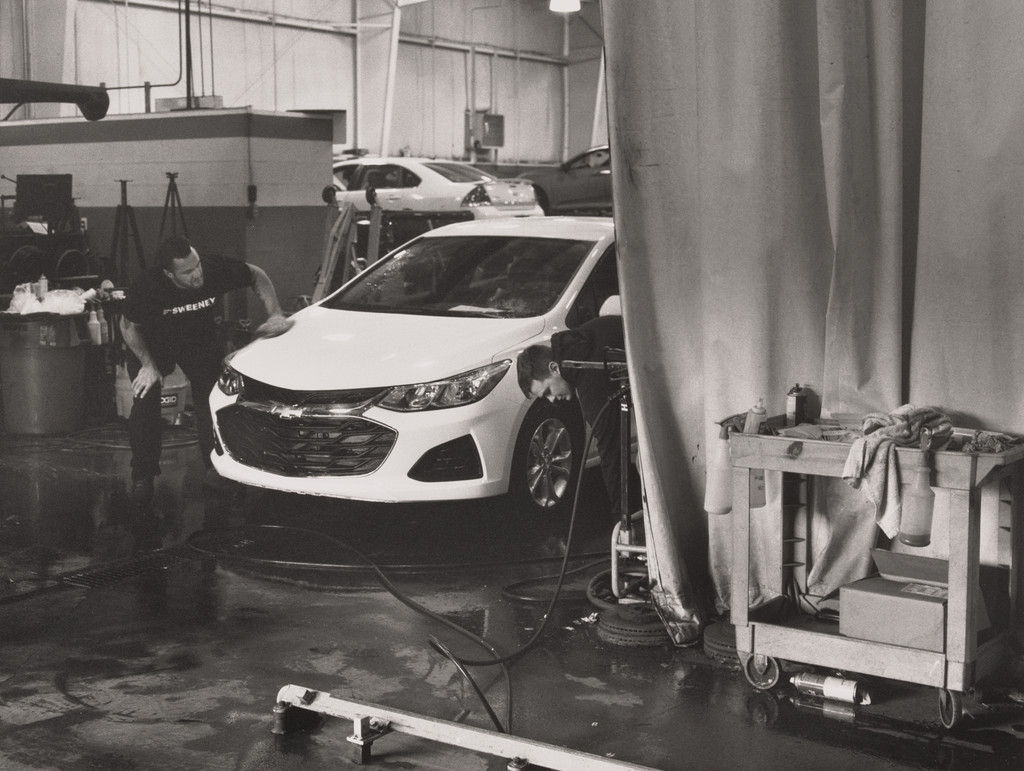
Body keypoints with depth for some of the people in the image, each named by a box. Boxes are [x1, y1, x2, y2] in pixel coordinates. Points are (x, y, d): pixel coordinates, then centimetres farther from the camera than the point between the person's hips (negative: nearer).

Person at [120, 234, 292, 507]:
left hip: (200, 339, 2)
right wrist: (147, 365, -22)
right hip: (152, 343, -2)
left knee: (211, 401, -7)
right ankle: (143, 478, 3)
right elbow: (128, 326, -15)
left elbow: (257, 275, -12)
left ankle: (216, 468, 11)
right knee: (144, 405, -12)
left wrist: (275, 314, -22)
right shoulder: (147, 285, -36)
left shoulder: (217, 269, -33)